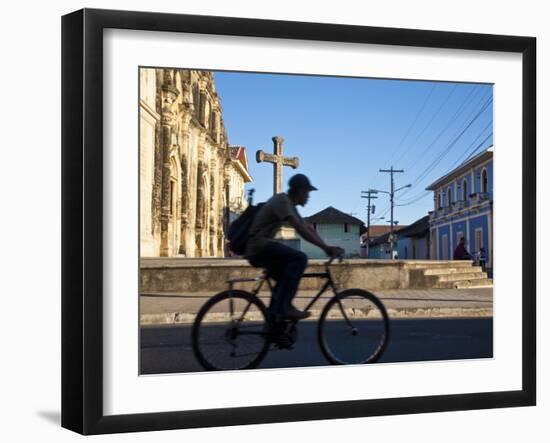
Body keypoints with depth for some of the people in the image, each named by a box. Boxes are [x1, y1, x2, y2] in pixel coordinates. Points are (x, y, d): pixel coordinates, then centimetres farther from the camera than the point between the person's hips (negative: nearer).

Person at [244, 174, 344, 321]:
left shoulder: (289, 204, 18)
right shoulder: (282, 200, -13)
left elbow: (308, 228, 14)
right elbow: (301, 229, -22)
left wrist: (327, 248, 3)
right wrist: (326, 247, -21)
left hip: (256, 251, 11)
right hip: (259, 246, -11)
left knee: (287, 276, 20)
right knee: (299, 258, -22)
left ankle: (273, 317, 21)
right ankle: (283, 308, -22)